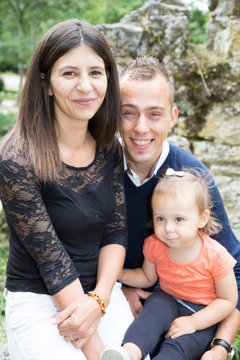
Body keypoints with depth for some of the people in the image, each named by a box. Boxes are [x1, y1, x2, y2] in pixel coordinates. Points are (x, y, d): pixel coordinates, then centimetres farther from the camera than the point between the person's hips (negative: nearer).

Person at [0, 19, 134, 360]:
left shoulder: (109, 149, 0)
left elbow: (116, 230, 1)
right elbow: (50, 256, -17)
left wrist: (98, 300, -14)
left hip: (104, 292, 5)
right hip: (39, 303, -5)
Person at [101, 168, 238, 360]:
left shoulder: (215, 256, -21)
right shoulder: (154, 245, -9)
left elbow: (228, 300, -12)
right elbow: (148, 278, 10)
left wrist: (193, 322, -20)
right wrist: (120, 274, -8)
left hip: (202, 313, -2)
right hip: (168, 300, 3)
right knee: (155, 306, -31)